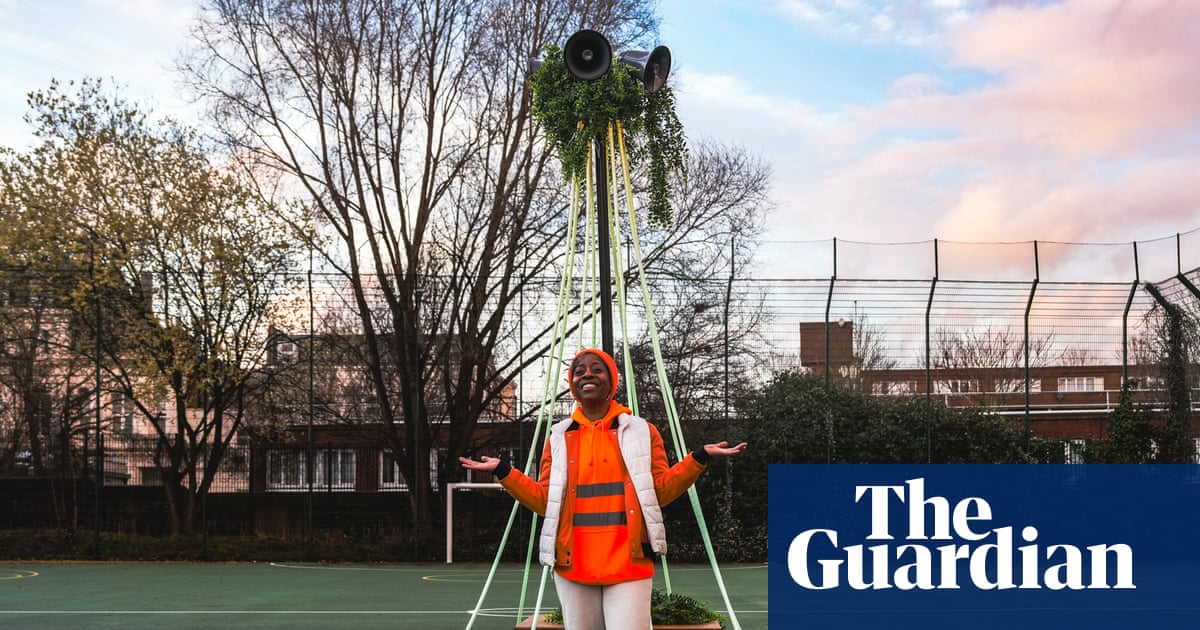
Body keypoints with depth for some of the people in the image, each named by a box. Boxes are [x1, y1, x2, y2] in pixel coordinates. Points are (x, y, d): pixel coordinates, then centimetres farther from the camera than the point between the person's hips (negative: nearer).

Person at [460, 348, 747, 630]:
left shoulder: (642, 431, 8)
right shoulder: (560, 437, 11)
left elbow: (661, 491, 5)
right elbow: (546, 500, 9)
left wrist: (699, 457, -5)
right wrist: (503, 470, 1)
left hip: (628, 564, -2)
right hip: (573, 564, 2)